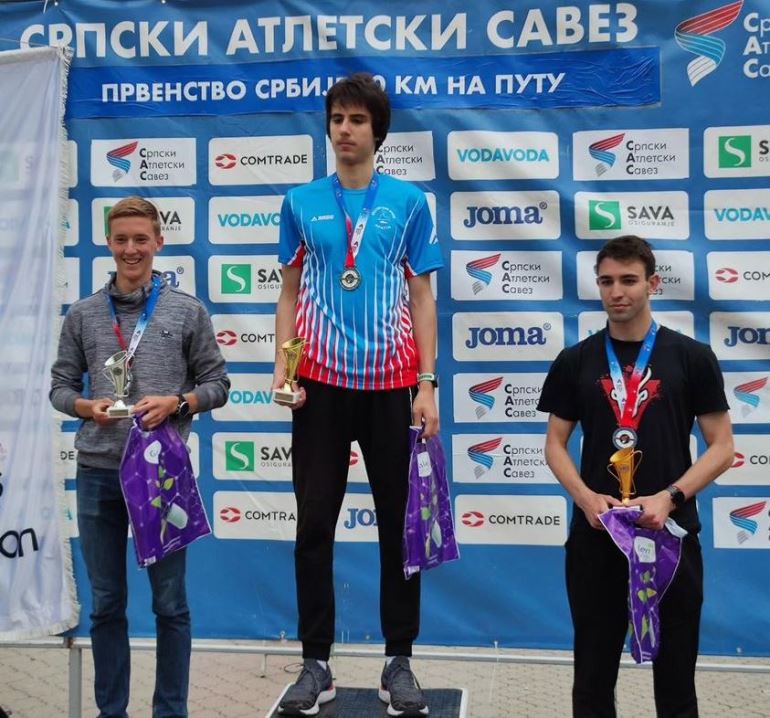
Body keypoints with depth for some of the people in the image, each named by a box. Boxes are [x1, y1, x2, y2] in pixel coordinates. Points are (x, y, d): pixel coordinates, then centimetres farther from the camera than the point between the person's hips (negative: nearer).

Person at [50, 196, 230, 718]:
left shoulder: (188, 312, 2)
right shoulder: (83, 315, 7)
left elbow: (217, 384, 4)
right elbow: (61, 386, 10)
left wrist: (176, 403, -13)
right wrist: (87, 406, -10)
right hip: (99, 472, 2)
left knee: (170, 603, 7)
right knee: (107, 604, 11)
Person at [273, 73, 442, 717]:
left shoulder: (409, 202, 5)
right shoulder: (302, 202, 8)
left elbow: (421, 297, 4)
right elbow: (290, 292, 10)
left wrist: (427, 385, -3)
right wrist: (282, 367, -3)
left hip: (391, 381, -1)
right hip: (321, 382, 1)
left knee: (399, 523, 6)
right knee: (314, 523, 4)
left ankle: (399, 662, 19)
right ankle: (316, 663, 17)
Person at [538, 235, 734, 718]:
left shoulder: (692, 357, 0)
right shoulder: (575, 361, 5)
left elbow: (721, 446, 0)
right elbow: (556, 443, 7)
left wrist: (669, 497, -14)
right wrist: (585, 497, -10)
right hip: (595, 536, 1)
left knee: (675, 672, 10)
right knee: (594, 670, 12)